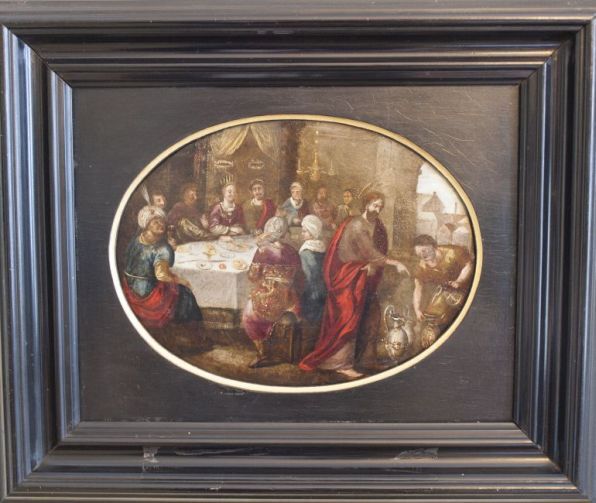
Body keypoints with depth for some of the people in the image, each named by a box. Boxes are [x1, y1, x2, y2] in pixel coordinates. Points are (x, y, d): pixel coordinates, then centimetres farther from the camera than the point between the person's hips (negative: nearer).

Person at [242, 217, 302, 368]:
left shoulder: (263, 250, -11)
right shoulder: (292, 252, 2)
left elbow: (253, 276, -7)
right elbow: (293, 275, 10)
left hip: (266, 299, -4)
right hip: (289, 300, 4)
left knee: (249, 317, 24)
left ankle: (262, 354, 21)